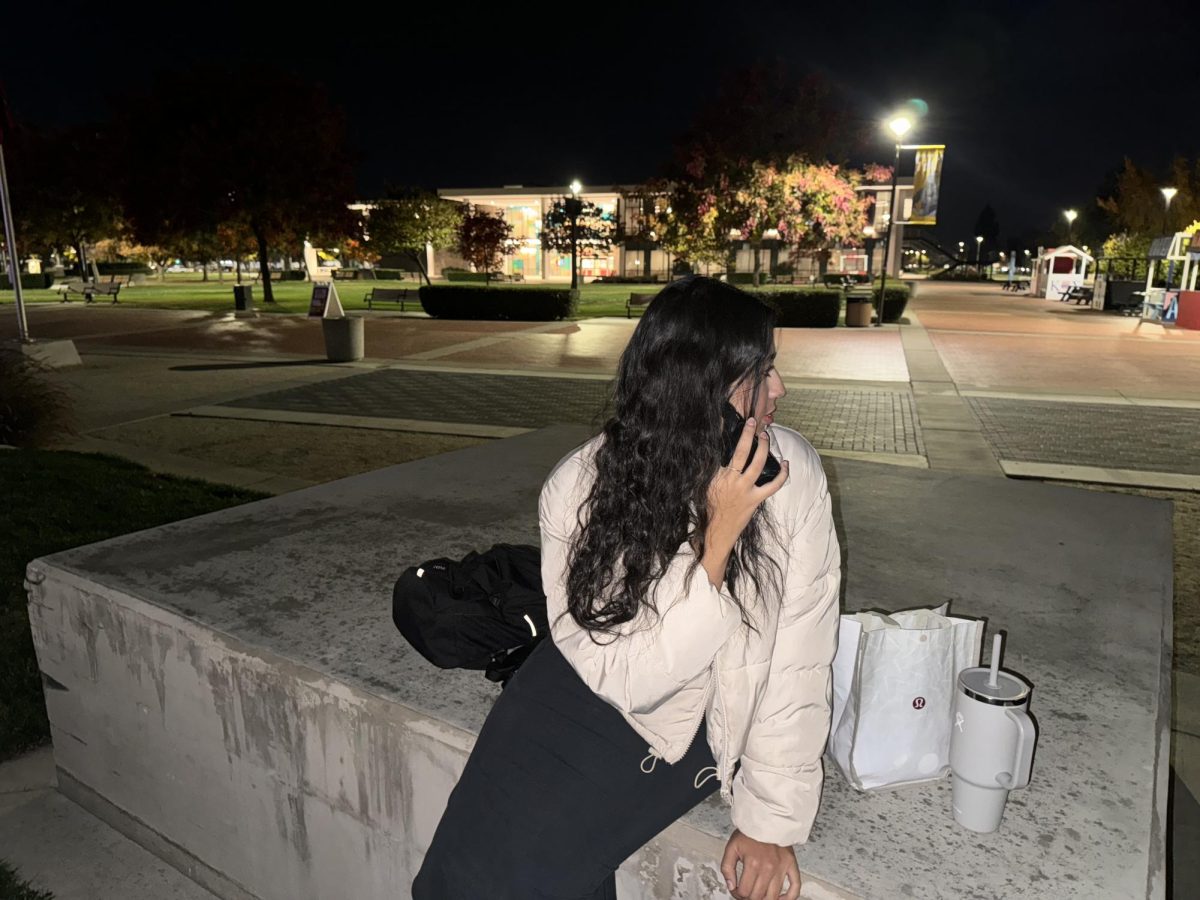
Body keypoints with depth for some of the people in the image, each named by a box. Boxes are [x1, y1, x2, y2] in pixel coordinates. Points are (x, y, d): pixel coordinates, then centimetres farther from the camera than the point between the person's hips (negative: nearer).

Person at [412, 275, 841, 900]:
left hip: (719, 714, -1)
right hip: (598, 686, 1)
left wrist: (773, 819, -12)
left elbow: (799, 657, -13)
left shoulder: (791, 471, -19)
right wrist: (716, 541, -31)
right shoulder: (577, 489, -21)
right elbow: (626, 678, -23)